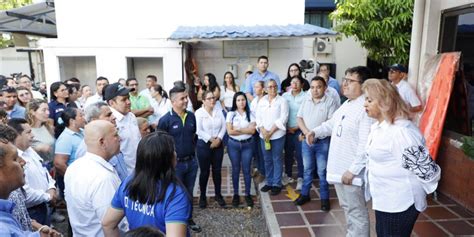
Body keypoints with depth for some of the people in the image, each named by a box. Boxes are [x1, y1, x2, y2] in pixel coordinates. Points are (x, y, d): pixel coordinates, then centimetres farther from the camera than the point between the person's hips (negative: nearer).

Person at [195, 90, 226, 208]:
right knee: (204, 171, 5)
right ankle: (202, 196, 20)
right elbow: (198, 130, -16)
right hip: (204, 144, -4)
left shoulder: (219, 111, 5)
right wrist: (211, 139, -16)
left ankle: (218, 194, 26)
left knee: (217, 170, 11)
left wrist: (218, 139, -12)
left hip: (218, 144, 4)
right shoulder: (199, 112, -8)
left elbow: (223, 126, 1)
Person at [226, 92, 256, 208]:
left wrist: (238, 129, -14)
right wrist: (246, 130, -10)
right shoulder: (231, 114, -4)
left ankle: (248, 194, 20)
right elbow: (230, 131, -13)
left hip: (247, 144, 1)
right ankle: (236, 194, 22)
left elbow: (252, 130, -10)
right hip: (233, 144, -1)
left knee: (246, 170, 6)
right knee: (236, 170, 9)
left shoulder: (250, 114, 1)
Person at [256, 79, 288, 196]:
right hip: (264, 135, 4)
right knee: (267, 160, 11)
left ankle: (277, 184, 13)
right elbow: (258, 118, 5)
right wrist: (264, 131, -10)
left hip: (277, 135, -4)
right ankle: (269, 182, 24)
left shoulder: (282, 101, -3)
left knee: (277, 160, 2)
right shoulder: (262, 101, 10)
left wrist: (271, 132, -15)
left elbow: (283, 118, -12)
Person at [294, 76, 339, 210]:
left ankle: (324, 198, 18)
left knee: (322, 171, 5)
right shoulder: (306, 101, 7)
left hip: (323, 142, -4)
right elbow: (299, 118, 5)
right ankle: (305, 194, 28)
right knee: (307, 169, 15)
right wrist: (306, 132, -12)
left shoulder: (330, 102, -8)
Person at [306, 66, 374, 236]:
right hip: (339, 167, 10)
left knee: (356, 211, 6)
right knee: (346, 206, 24)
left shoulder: (366, 108, -23)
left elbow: (365, 145, -27)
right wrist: (315, 132, 7)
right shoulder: (347, 104, 10)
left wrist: (353, 170, -25)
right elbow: (332, 123, 22)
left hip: (351, 171, -10)